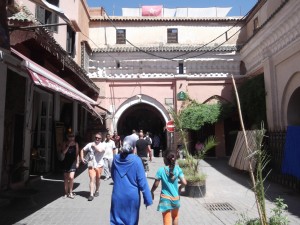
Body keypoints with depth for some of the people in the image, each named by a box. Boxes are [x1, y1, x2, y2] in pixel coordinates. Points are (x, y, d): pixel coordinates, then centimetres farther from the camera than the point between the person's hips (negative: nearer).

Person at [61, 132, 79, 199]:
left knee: (71, 177, -13)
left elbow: (77, 154, 8)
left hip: (73, 162, -1)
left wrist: (77, 162, 5)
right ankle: (66, 192, 22)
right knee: (66, 178, 8)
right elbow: (63, 152, -7)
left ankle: (70, 192, 4)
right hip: (66, 162, 1)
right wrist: (68, 145, -14)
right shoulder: (65, 144, 3)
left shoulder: (76, 144, 4)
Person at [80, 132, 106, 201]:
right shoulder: (90, 144, 3)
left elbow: (100, 150, -26)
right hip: (91, 165, 1)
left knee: (97, 179, 13)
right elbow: (82, 150, 12)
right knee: (92, 179, -8)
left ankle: (97, 191, 35)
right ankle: (91, 194, -6)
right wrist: (82, 158, 0)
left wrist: (94, 145, -11)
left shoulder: (102, 145, -4)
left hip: (99, 165, 0)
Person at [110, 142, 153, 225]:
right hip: (132, 196, -3)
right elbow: (142, 181, -14)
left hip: (117, 195, 3)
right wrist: (148, 199, -8)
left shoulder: (116, 158, -3)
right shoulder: (136, 160, -16)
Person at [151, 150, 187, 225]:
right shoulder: (178, 169, -7)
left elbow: (156, 185, -9)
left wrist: (152, 192, 10)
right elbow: (184, 183, -10)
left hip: (165, 198, -3)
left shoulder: (161, 170, -13)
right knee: (175, 217, 28)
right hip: (176, 198, 3)